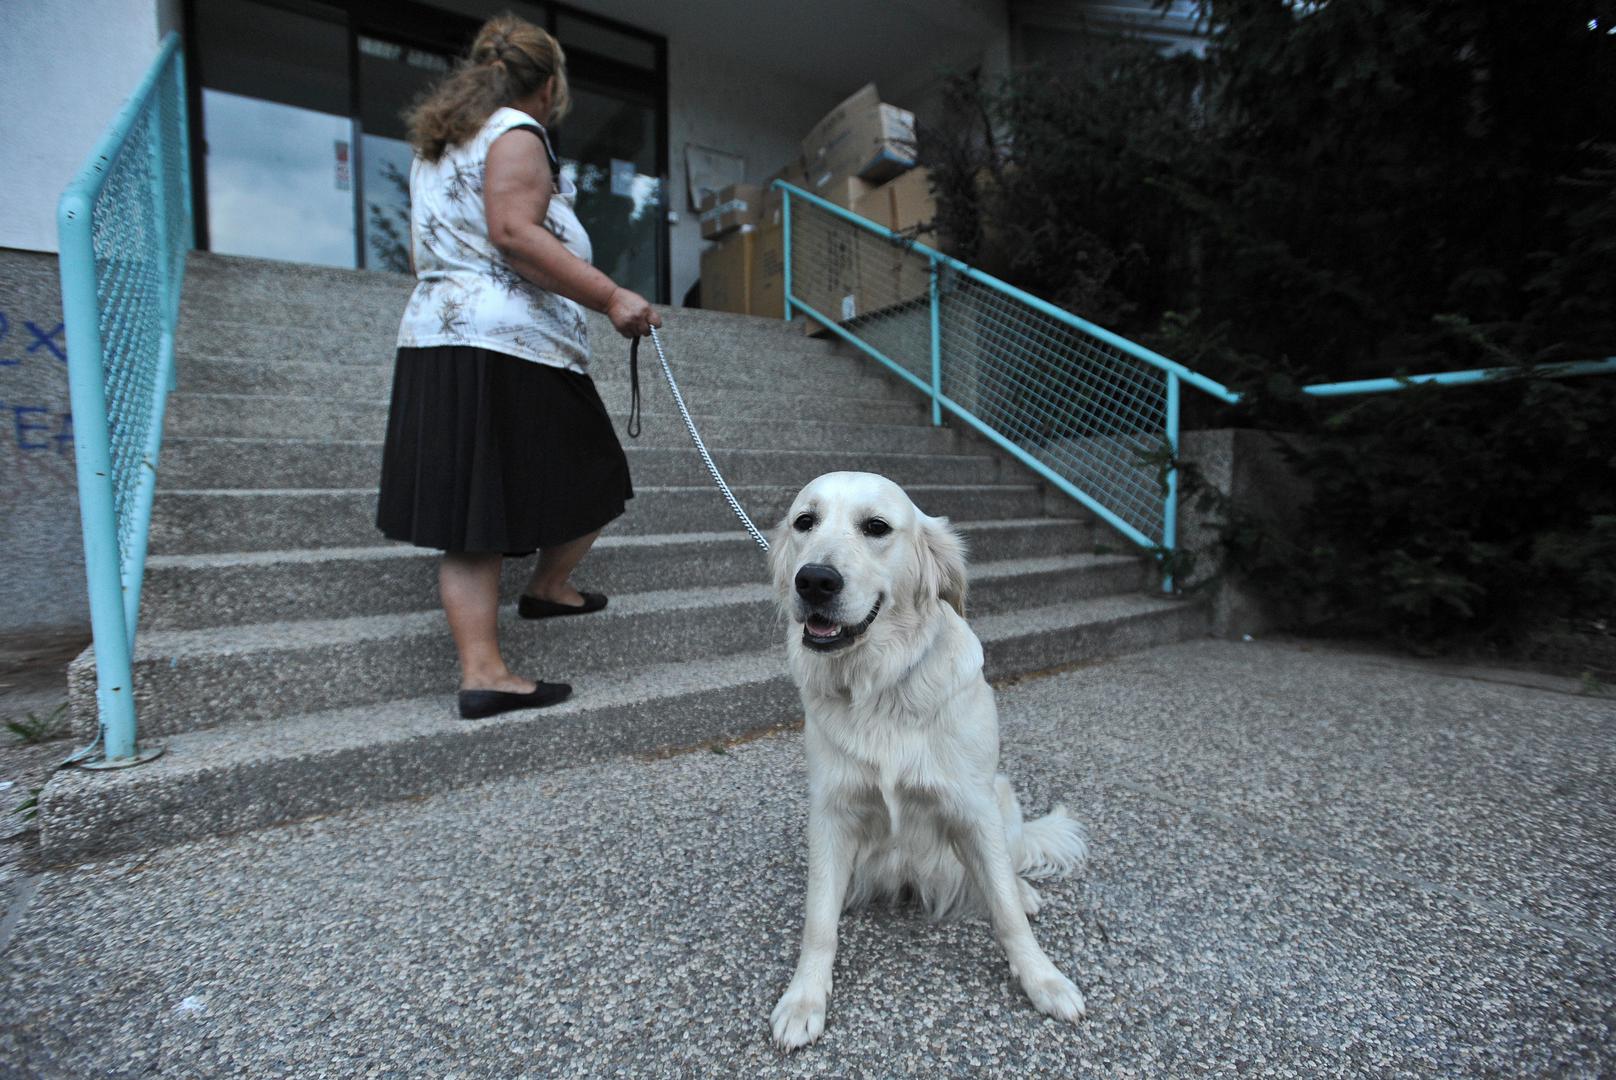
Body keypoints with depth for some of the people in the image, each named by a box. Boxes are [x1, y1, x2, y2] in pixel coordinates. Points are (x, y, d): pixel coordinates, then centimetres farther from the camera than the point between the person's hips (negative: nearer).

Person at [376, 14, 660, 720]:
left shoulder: (436, 144, 27)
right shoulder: (516, 132, 0)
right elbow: (514, 231, -16)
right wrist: (611, 298, -18)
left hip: (431, 341, 9)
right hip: (509, 345, -9)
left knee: (473, 525, 4)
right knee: (596, 476, 10)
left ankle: (482, 672, 4)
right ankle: (549, 588, 28)